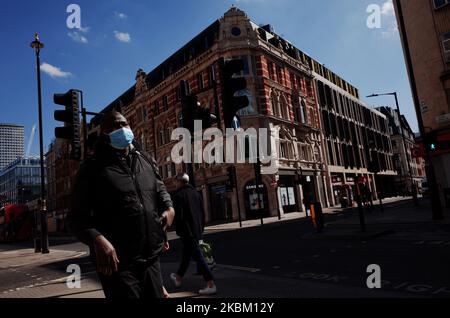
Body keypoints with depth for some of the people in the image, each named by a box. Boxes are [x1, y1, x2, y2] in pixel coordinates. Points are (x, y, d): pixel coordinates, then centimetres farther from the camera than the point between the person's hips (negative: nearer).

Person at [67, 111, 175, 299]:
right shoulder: (93, 169, -5)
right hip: (118, 263, -5)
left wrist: (169, 207, 6)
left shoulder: (145, 162, 10)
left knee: (156, 296, 18)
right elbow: (77, 217, -6)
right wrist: (97, 239, -24)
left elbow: (160, 188, 26)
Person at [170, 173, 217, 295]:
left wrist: (179, 231, -6)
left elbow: (179, 216, -17)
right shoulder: (195, 193, 12)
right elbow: (202, 213, 15)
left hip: (187, 232, -8)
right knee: (186, 254, 21)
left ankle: (211, 284, -11)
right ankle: (178, 278, 38)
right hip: (197, 231, 8)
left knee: (198, 256, -8)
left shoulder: (179, 195, -11)